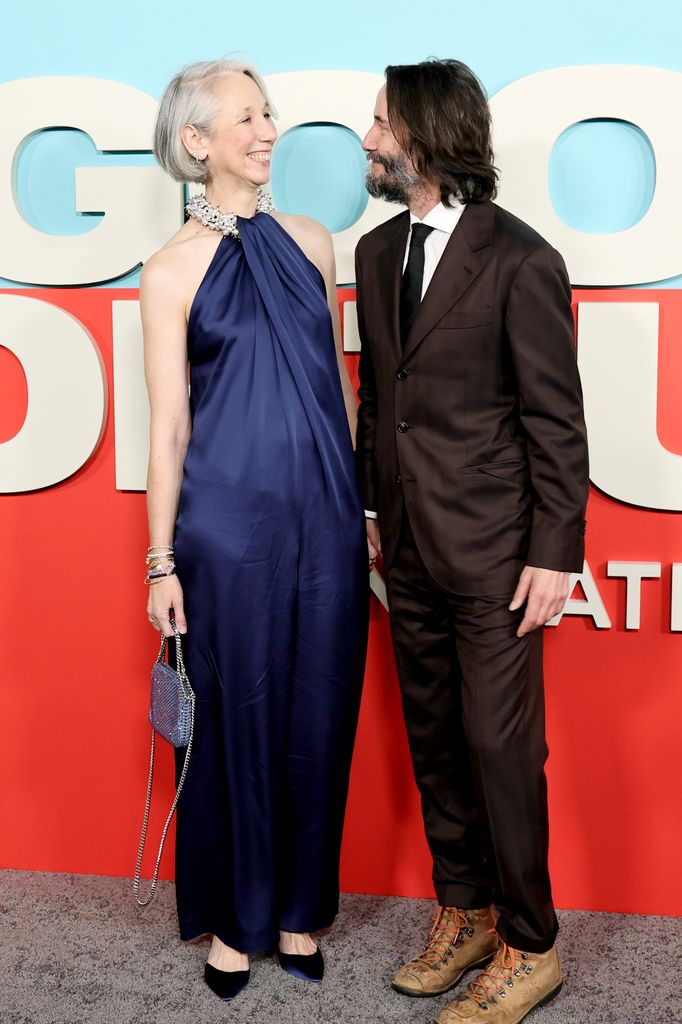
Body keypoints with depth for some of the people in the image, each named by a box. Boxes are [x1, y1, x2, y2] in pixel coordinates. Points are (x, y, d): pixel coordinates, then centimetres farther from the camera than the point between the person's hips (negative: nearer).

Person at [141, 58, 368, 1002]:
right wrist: (162, 561, -4)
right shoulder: (173, 270, -2)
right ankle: (236, 918, 28)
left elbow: (338, 383, 13)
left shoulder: (309, 243, 9)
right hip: (227, 524, -3)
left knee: (316, 712, 10)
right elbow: (169, 424, -3)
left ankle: (298, 907, 30)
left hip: (323, 519, 4)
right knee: (237, 715, 8)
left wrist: (360, 502, 11)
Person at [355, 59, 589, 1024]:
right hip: (410, 546, 7)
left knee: (500, 747, 1)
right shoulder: (378, 251, 10)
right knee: (433, 739, 15)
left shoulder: (521, 261, -11)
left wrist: (555, 554, -12)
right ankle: (464, 915, 32)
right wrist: (370, 510, 14)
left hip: (492, 553, -6)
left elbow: (557, 419, -11)